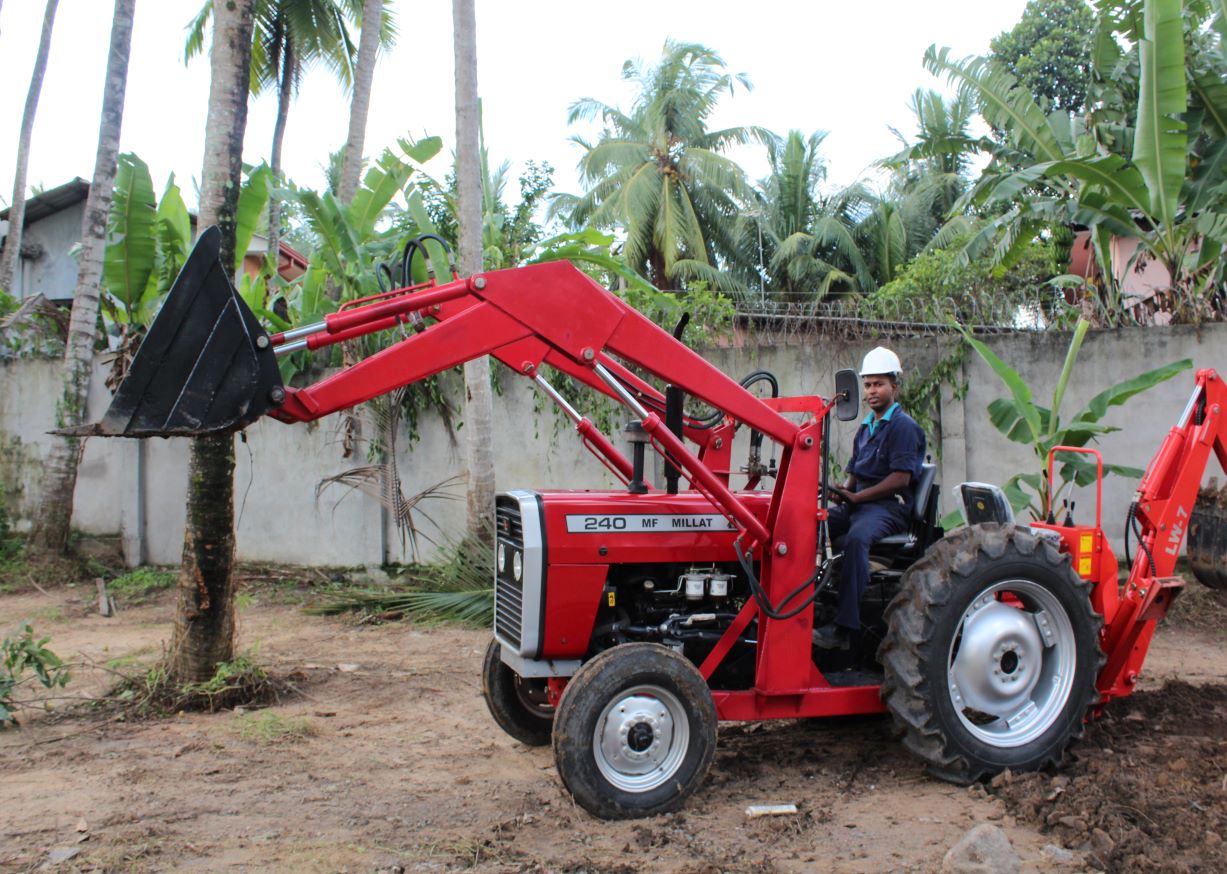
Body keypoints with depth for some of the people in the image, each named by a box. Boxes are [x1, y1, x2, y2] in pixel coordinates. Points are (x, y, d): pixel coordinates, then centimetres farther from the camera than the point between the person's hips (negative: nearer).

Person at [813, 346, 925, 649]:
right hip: (858, 503, 8)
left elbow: (901, 478, -13)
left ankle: (844, 627, -39)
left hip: (889, 505, -8)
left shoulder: (904, 426, -3)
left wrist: (857, 497, -15)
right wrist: (843, 492, 1)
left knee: (856, 537, -37)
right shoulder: (866, 427, 22)